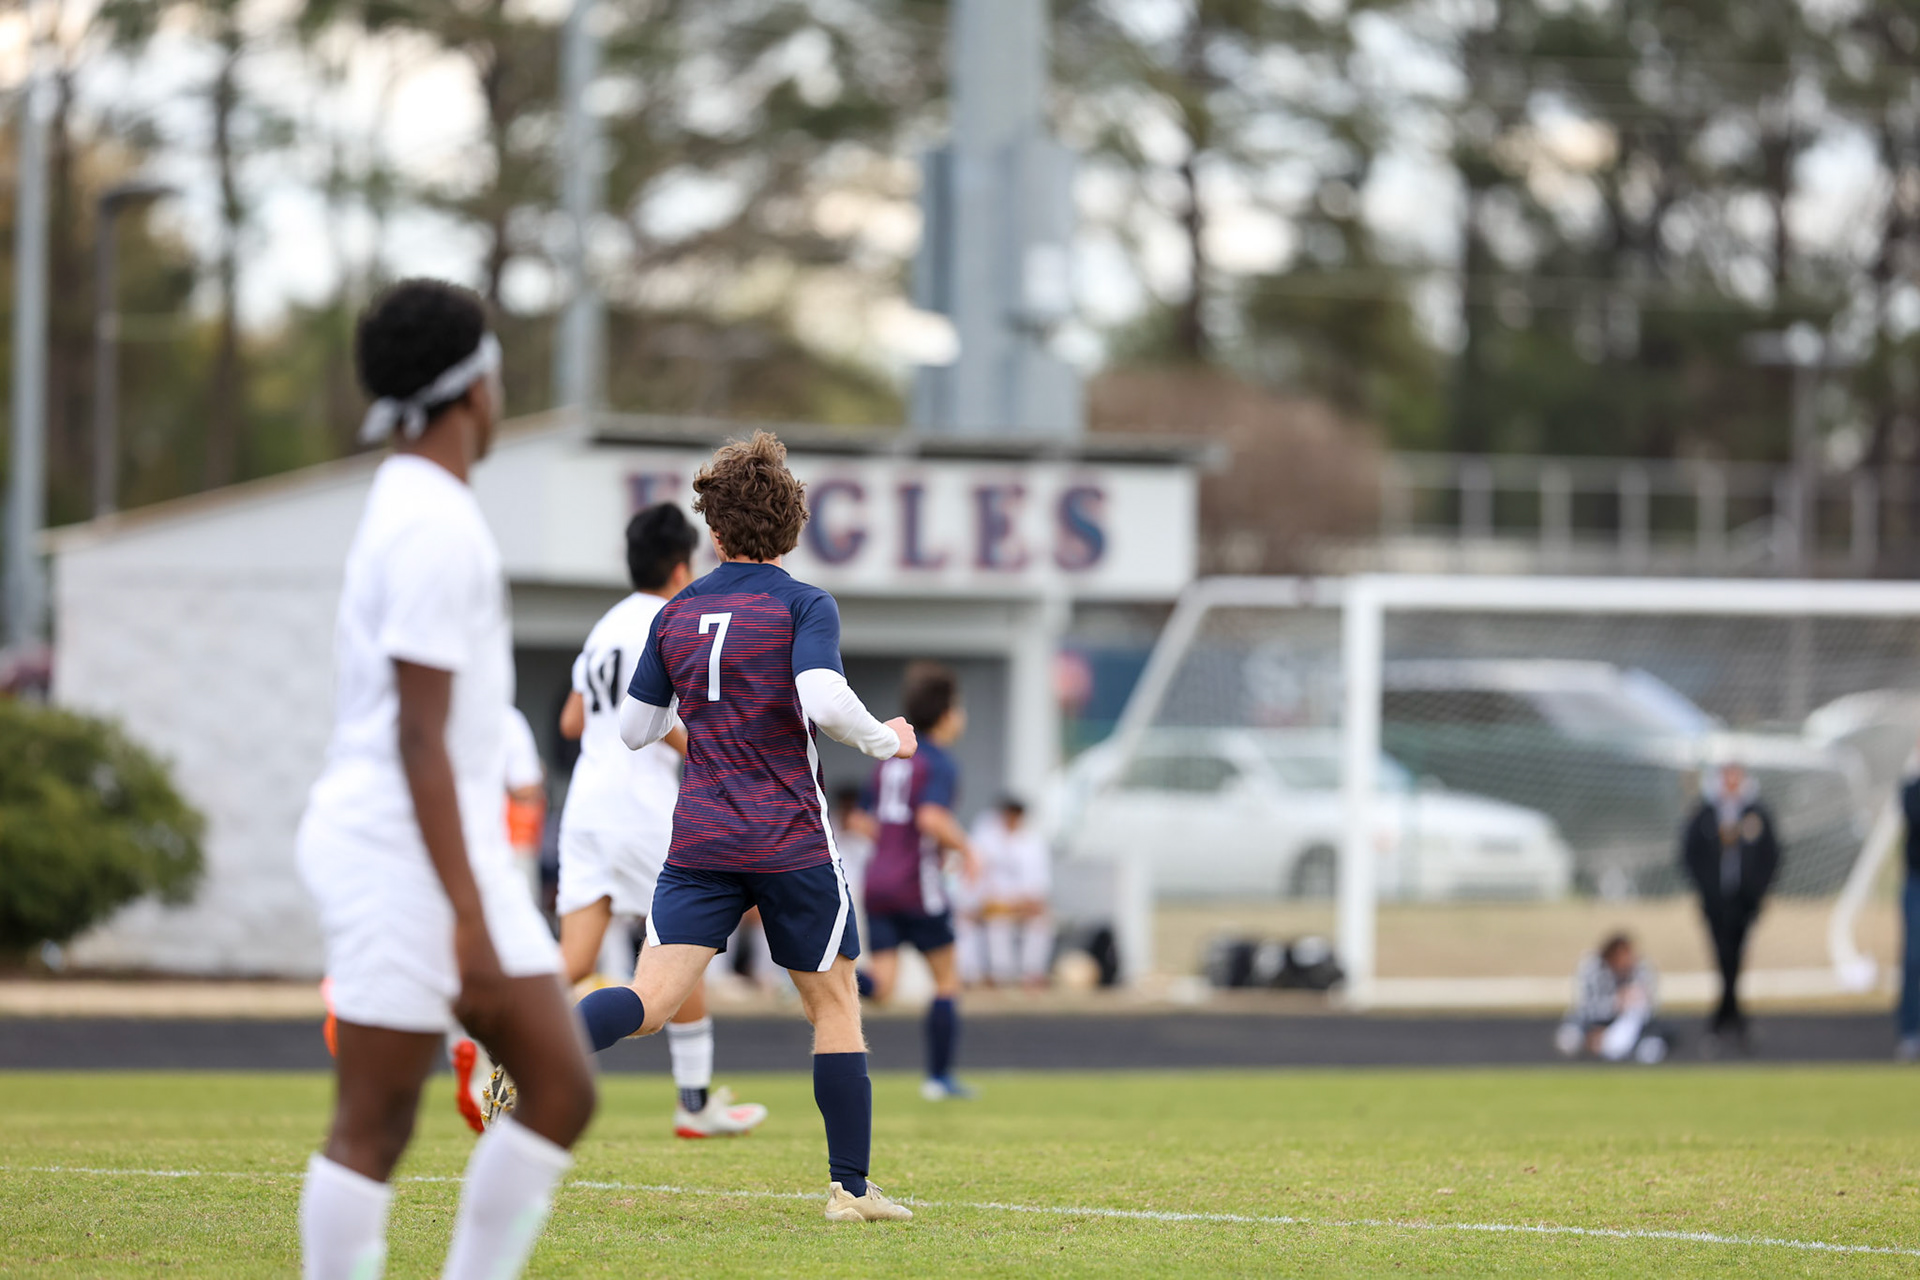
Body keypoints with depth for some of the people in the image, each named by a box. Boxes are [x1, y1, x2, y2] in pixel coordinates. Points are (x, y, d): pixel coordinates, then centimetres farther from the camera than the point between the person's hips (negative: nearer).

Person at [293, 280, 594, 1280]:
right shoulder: (438, 526, -14)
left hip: (461, 851, 10)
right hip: (406, 851, -10)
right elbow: (420, 737, -19)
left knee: (561, 1091, 4)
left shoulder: (403, 508, 17)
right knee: (373, 1129, -5)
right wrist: (470, 921, -21)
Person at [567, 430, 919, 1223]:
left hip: (701, 843, 3)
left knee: (651, 1000, -7)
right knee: (834, 1005, 12)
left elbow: (634, 730, 14)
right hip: (792, 844, -3)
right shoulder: (803, 606, -5)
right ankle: (851, 1187, 13)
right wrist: (886, 742, -4)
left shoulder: (676, 615, 9)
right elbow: (822, 698, -22)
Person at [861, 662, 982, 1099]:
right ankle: (939, 1076, 12)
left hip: (878, 879, 6)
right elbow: (932, 817, -25)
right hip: (919, 884, -6)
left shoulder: (891, 760, 15)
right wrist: (966, 849, -11)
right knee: (947, 979, 10)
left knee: (882, 985, -1)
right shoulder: (940, 763, -9)